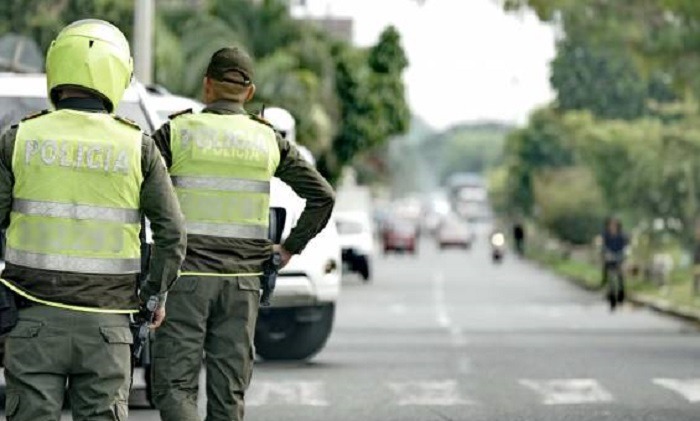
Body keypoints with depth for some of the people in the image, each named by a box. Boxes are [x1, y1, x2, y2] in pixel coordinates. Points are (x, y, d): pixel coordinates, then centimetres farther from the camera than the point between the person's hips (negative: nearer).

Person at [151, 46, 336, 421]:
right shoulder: (269, 141, 8)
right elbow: (323, 196, 8)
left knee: (173, 386, -1)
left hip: (187, 277, -3)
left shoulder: (177, 132, -1)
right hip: (243, 280, 3)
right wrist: (290, 248, 13)